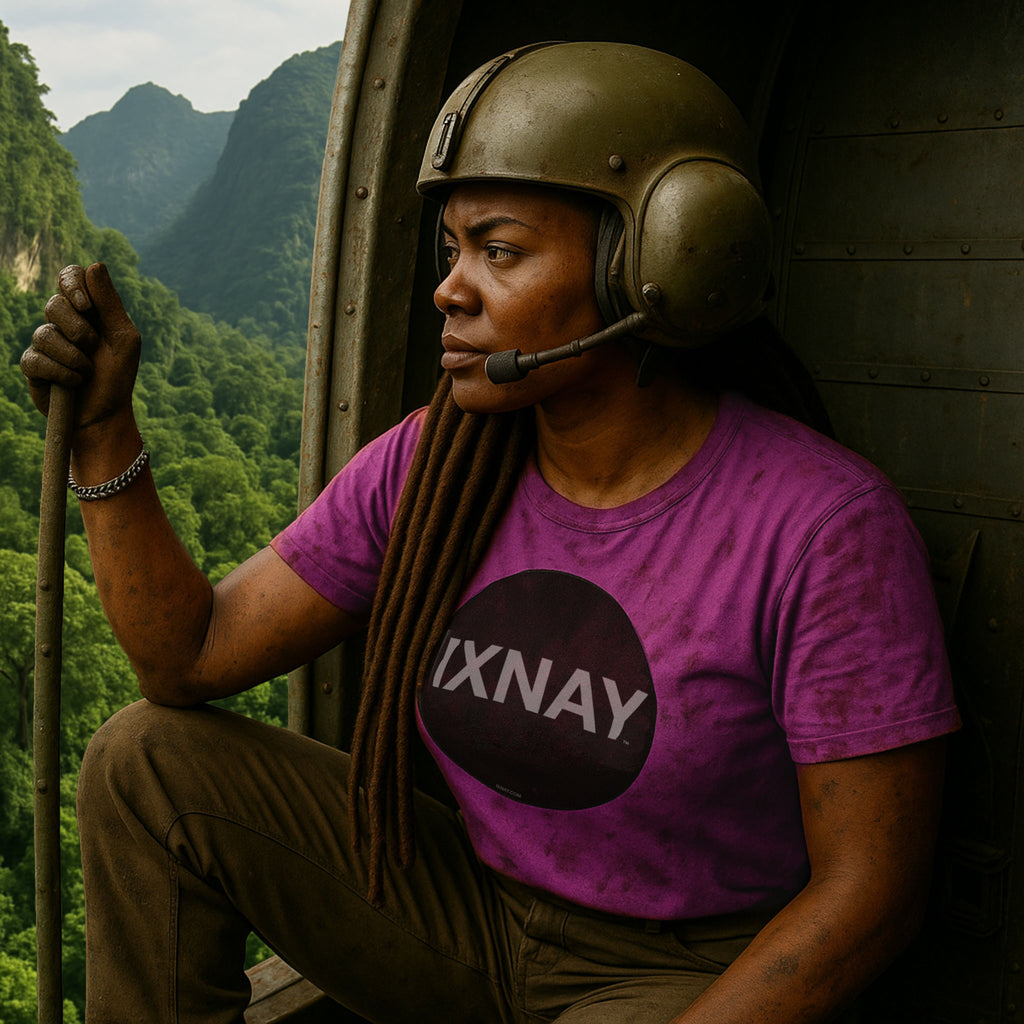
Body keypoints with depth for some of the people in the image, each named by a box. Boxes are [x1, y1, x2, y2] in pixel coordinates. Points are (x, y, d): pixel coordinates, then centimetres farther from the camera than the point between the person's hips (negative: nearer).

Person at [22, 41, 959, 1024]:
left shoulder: (824, 527, -23)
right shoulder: (433, 467, -8)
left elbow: (871, 890, -18)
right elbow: (190, 658, -4)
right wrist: (104, 427, -14)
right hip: (478, 921, 5)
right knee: (148, 761, -5)